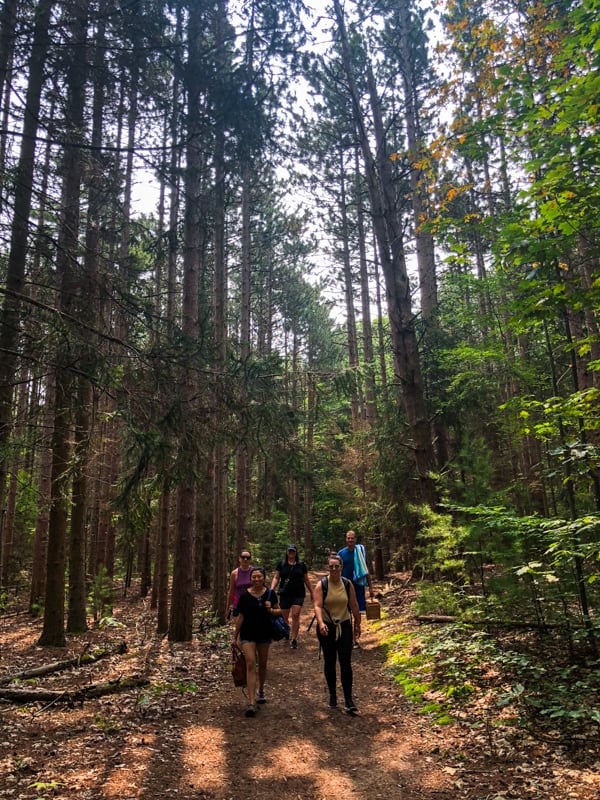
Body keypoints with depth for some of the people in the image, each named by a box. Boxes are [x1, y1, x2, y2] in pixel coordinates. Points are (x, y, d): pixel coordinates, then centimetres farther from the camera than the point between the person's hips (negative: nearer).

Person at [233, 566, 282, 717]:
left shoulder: (270, 594, -4)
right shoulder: (245, 596, -5)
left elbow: (279, 611, 6)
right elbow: (240, 617, 3)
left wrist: (271, 610, -16)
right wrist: (235, 636, 6)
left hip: (264, 633, 2)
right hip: (248, 634, -2)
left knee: (262, 664, 15)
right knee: (250, 664, -11)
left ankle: (260, 691, 40)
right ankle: (251, 703, -11)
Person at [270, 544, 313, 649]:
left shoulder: (301, 564, 6)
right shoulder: (281, 564, 4)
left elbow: (306, 580, 14)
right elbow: (276, 578, 3)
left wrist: (311, 592, 17)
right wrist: (271, 590, -11)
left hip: (298, 594, -1)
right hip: (285, 594, 1)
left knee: (296, 614, -12)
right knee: (284, 617, 8)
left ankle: (294, 639, -5)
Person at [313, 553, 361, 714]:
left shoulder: (347, 584, -3)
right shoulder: (321, 585, -10)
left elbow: (354, 606, 5)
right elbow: (317, 606, -22)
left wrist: (357, 625, 11)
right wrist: (320, 623, -37)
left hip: (344, 626, 1)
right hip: (326, 628, -1)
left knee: (346, 663, -3)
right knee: (329, 662, 11)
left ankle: (348, 701, 2)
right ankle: (332, 695, 28)